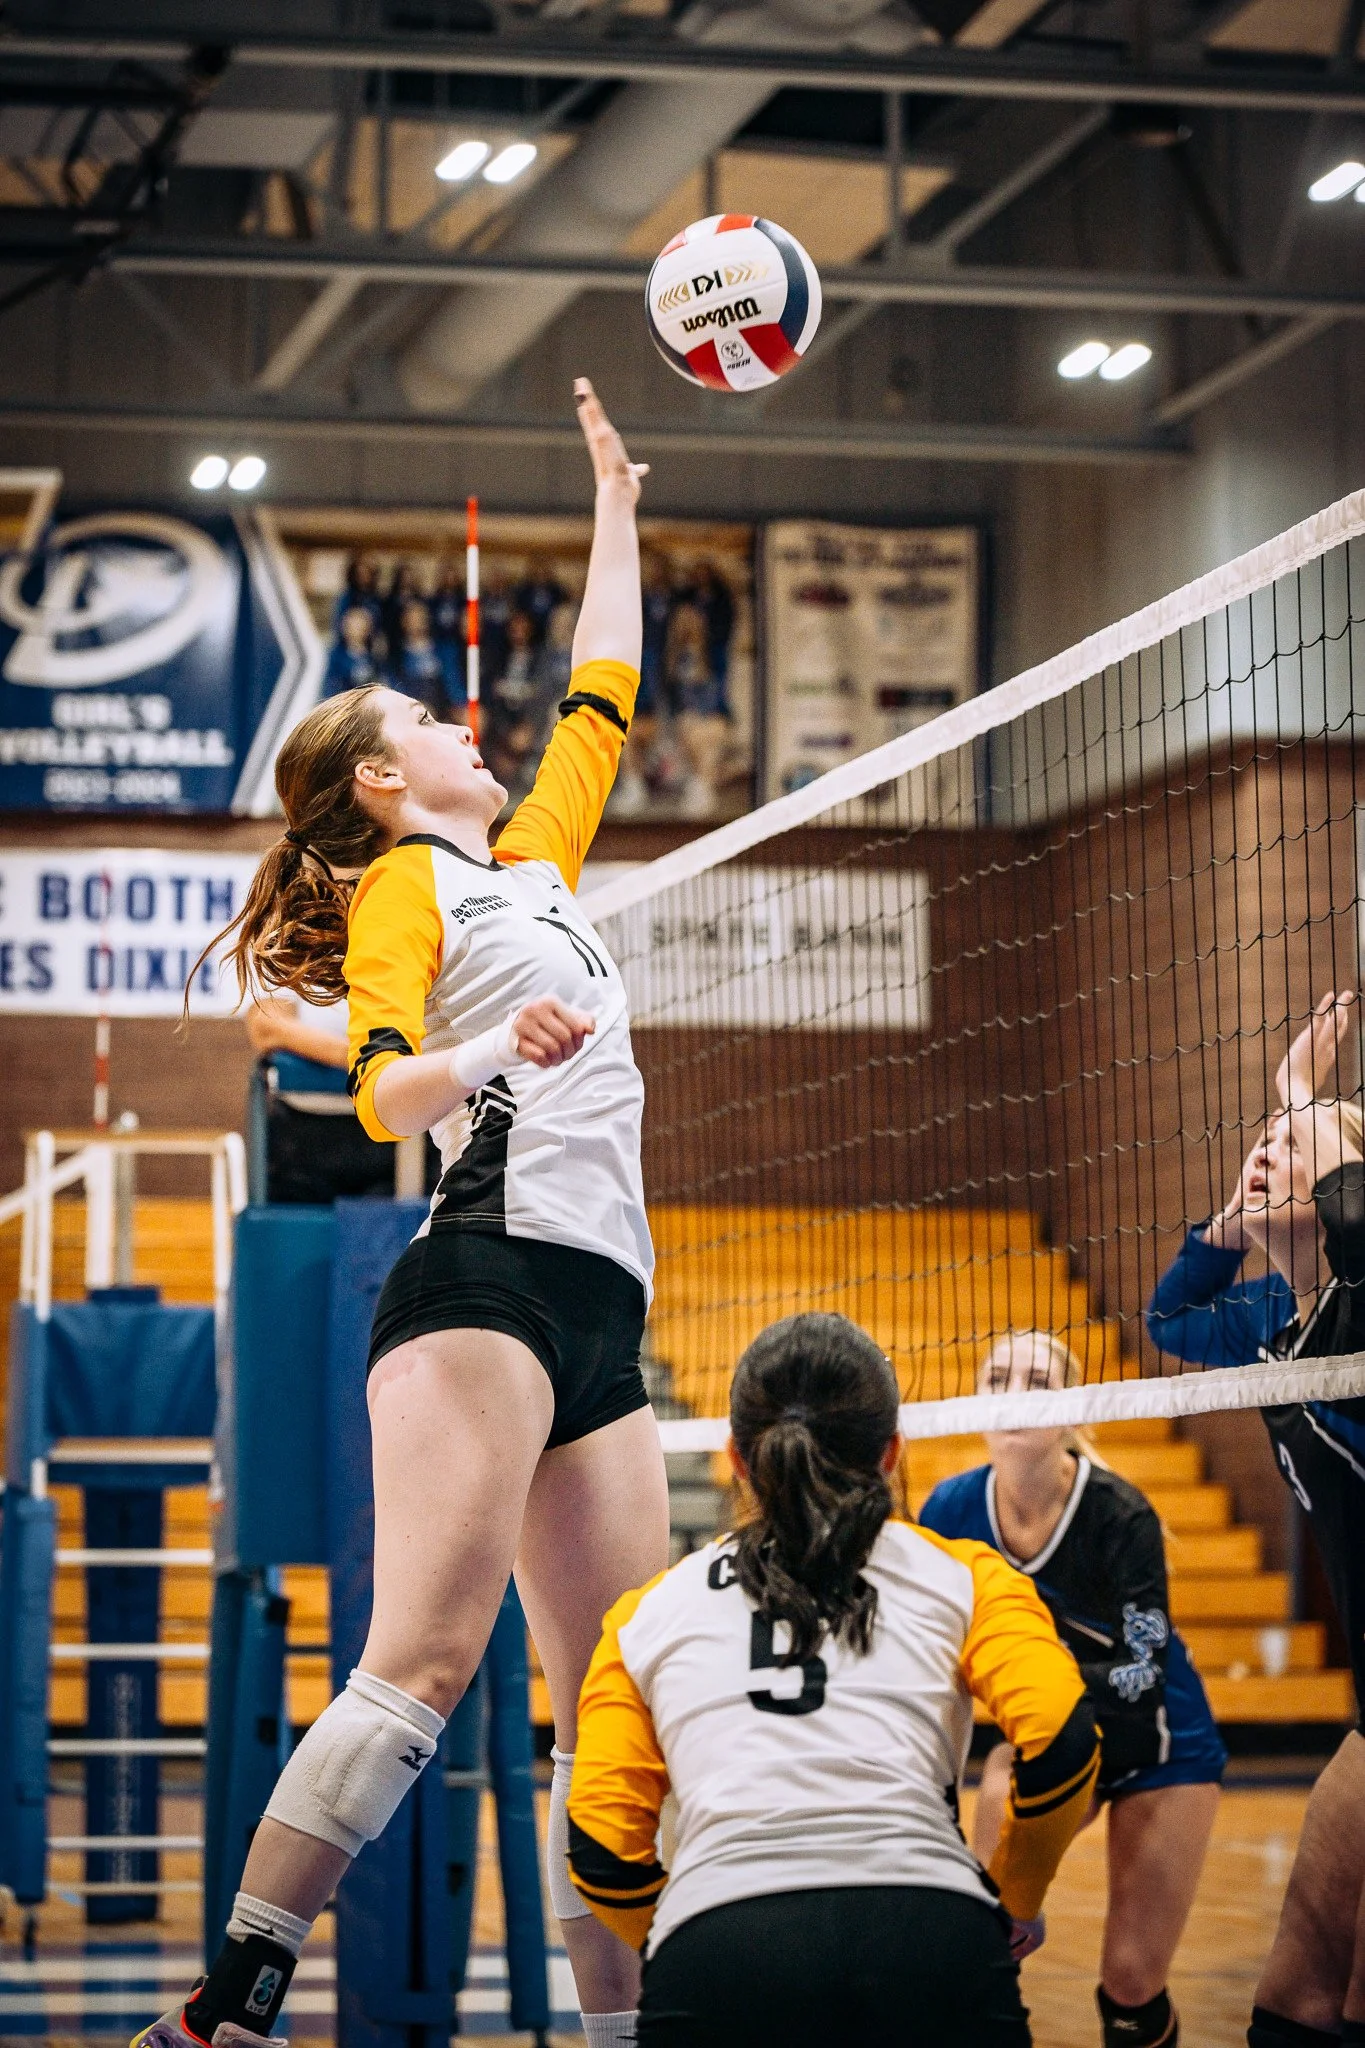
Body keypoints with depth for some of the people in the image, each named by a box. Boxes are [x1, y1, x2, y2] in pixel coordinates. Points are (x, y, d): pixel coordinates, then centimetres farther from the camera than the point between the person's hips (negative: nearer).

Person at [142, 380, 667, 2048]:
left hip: (599, 1313, 8)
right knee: (423, 1661, -21)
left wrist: (616, 501, 43)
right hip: (488, 1280, -8)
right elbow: (381, 1089, -9)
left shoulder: (529, 864, 28)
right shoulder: (403, 882, 6)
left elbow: (599, 700, 40)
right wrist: (493, 1054, -28)